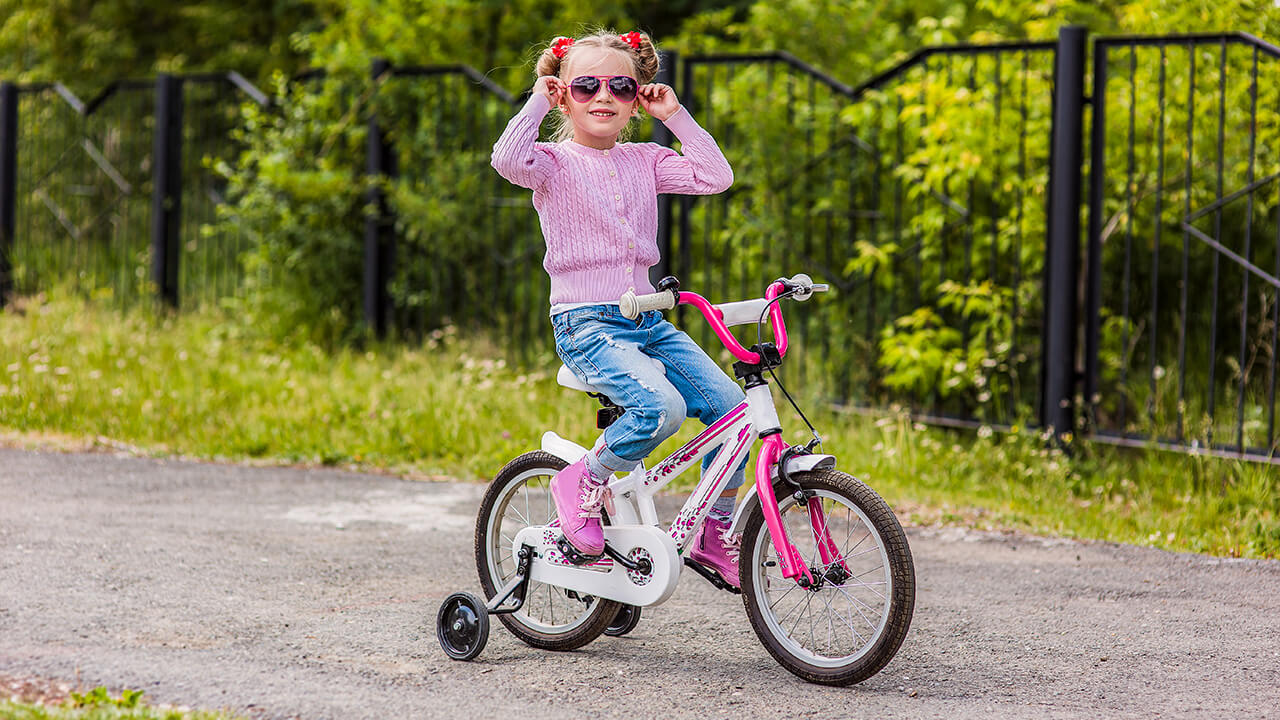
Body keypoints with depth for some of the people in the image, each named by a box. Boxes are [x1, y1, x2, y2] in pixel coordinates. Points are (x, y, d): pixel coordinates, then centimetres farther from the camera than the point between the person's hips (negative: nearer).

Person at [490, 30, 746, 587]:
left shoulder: (645, 161, 13)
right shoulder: (554, 163, -2)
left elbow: (715, 176, 2)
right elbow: (509, 160, -25)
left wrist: (675, 115, 4)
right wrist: (538, 102, -13)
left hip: (647, 321, 6)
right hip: (586, 325, -6)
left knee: (731, 407, -8)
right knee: (661, 406, -31)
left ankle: (715, 536, 8)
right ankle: (585, 485, -7)